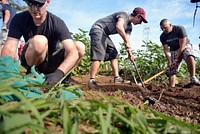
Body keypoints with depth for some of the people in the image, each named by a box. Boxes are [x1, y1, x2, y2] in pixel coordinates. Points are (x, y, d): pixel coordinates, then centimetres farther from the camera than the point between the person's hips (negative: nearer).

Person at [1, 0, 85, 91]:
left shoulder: (57, 23, -19)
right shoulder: (19, 19, -13)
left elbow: (73, 52, -33)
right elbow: (10, 48, -22)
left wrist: (59, 73, -51)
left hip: (51, 62, 1)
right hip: (30, 62, -1)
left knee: (80, 46, -23)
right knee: (39, 41, -34)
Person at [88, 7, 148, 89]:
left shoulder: (129, 27, 14)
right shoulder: (124, 14, -12)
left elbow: (127, 41, 9)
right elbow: (118, 27, -32)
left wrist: (129, 53, -4)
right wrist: (126, 40, -27)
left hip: (104, 34, 10)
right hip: (98, 29, -10)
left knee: (113, 54, 5)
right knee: (99, 55, -20)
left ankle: (117, 78, 4)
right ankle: (91, 81, -20)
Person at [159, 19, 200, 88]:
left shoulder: (180, 29, -23)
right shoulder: (162, 37, -11)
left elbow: (182, 47, -24)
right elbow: (166, 50, -13)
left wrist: (176, 60, -23)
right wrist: (170, 62, -26)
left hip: (185, 47, -3)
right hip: (174, 50, 4)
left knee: (189, 57, -37)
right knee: (171, 70, -8)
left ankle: (193, 78, -34)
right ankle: (172, 88, -5)